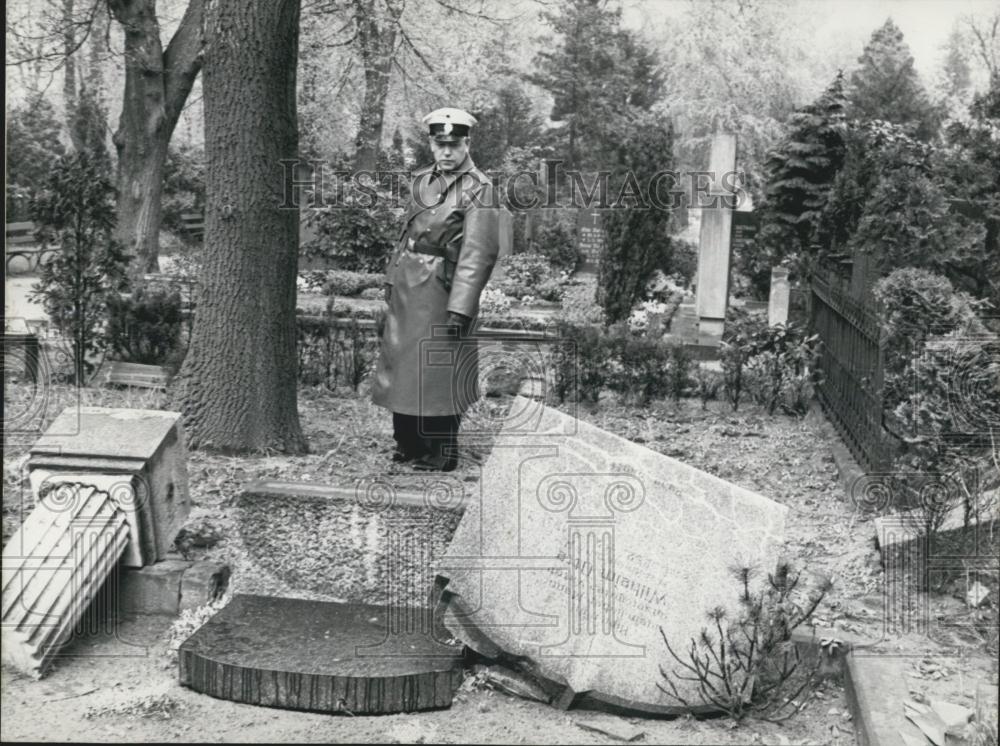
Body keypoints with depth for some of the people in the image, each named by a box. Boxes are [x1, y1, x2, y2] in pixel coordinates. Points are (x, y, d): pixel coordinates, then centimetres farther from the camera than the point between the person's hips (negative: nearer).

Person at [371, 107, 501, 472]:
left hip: (440, 288, -7)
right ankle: (408, 445, 24)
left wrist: (460, 308, -22)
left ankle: (442, 453, 11)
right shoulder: (421, 179, 12)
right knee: (401, 363, 12)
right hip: (406, 286, 7)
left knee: (437, 371, -1)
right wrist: (392, 277, 14)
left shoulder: (478, 189, -11)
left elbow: (479, 253, -17)